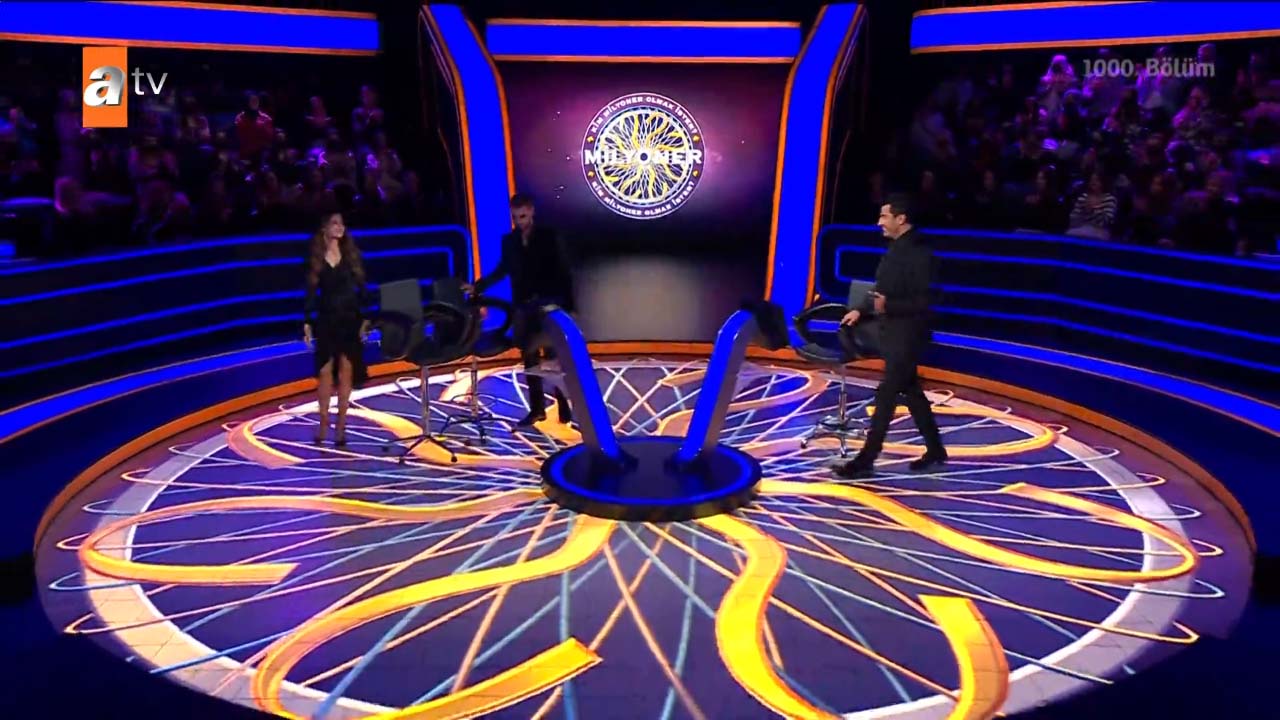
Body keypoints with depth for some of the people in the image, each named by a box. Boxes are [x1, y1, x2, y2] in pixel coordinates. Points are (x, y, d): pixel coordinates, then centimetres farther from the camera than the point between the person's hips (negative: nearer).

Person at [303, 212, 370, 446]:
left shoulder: (351, 255, 4)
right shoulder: (315, 259, 3)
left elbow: (362, 288, 3)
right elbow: (311, 292, 3)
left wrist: (366, 318, -5)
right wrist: (307, 322, -3)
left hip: (350, 319, 0)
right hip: (326, 320, 0)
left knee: (346, 373, 0)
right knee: (325, 372, -2)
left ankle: (341, 426, 6)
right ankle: (323, 424, 7)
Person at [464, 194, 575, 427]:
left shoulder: (549, 236, -5)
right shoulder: (509, 240, 4)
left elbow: (564, 273, -6)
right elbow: (502, 270, 17)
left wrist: (568, 306, -11)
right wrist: (477, 286, 10)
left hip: (549, 305, -3)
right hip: (523, 307, 4)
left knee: (555, 358, 0)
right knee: (529, 360, 6)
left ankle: (564, 407, 9)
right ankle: (537, 408, 13)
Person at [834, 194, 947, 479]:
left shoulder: (920, 253, -18)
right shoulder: (896, 248, 9)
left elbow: (924, 301, -20)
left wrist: (888, 306, -30)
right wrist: (862, 310, 7)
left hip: (907, 336, -9)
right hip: (892, 332, 9)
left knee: (886, 395, -6)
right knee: (911, 392, 16)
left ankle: (865, 460, -2)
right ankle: (935, 450, 28)